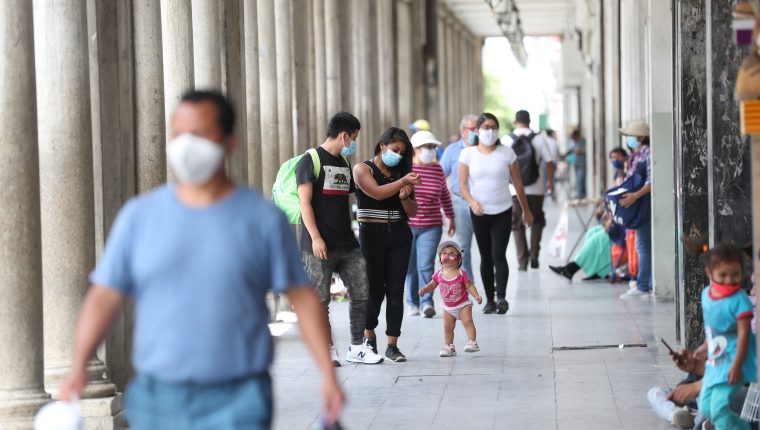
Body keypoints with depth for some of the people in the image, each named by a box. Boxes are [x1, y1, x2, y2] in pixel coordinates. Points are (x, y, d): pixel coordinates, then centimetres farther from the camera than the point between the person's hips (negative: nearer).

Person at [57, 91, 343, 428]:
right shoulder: (139, 216, 5)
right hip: (157, 401, 3)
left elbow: (303, 298, 3)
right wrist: (78, 367, -10)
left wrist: (328, 373, -5)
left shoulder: (263, 219, 0)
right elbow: (104, 297, 3)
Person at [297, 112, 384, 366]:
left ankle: (357, 348, 13)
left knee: (361, 293, 3)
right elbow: (304, 202, -10)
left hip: (347, 244, 7)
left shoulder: (344, 164, 17)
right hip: (320, 246, -7)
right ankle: (328, 351, 7)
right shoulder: (311, 161, -5)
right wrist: (315, 237, -17)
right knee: (321, 300, -1)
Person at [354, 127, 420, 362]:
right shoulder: (362, 169, 0)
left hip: (399, 235, 4)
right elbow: (377, 193, -18)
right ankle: (369, 335, 24)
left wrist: (405, 197, -8)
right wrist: (402, 182, -30)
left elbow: (413, 212, 13)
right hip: (372, 234, -4)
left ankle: (392, 345, 1)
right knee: (374, 288, 0)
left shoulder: (400, 173, 12)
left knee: (396, 290, -1)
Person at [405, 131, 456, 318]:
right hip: (405, 225, -1)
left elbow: (444, 195, 21)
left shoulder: (438, 170, 7)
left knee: (426, 266, -11)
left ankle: (426, 302, -12)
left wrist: (451, 217, 26)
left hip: (431, 227, 1)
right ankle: (413, 303, 17)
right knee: (409, 267, 6)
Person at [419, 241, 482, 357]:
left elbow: (469, 286, -10)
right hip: (448, 308, 4)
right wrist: (424, 289, -14)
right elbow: (432, 285, 4)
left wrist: (476, 295, -22)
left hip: (463, 304, -4)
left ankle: (472, 342, -12)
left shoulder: (461, 274, -15)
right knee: (447, 327, 7)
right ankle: (449, 347, 19)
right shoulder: (439, 275, -7)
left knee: (467, 322, -17)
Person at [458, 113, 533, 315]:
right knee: (486, 257, 7)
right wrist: (472, 202, -22)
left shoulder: (506, 152, 2)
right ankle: (489, 299, 12)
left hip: (503, 212, -1)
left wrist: (526, 210, 11)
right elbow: (462, 184, -3)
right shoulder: (468, 154, 1)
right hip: (479, 213, 1)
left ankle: (501, 296, -22)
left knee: (498, 255, -14)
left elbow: (517, 184, 7)